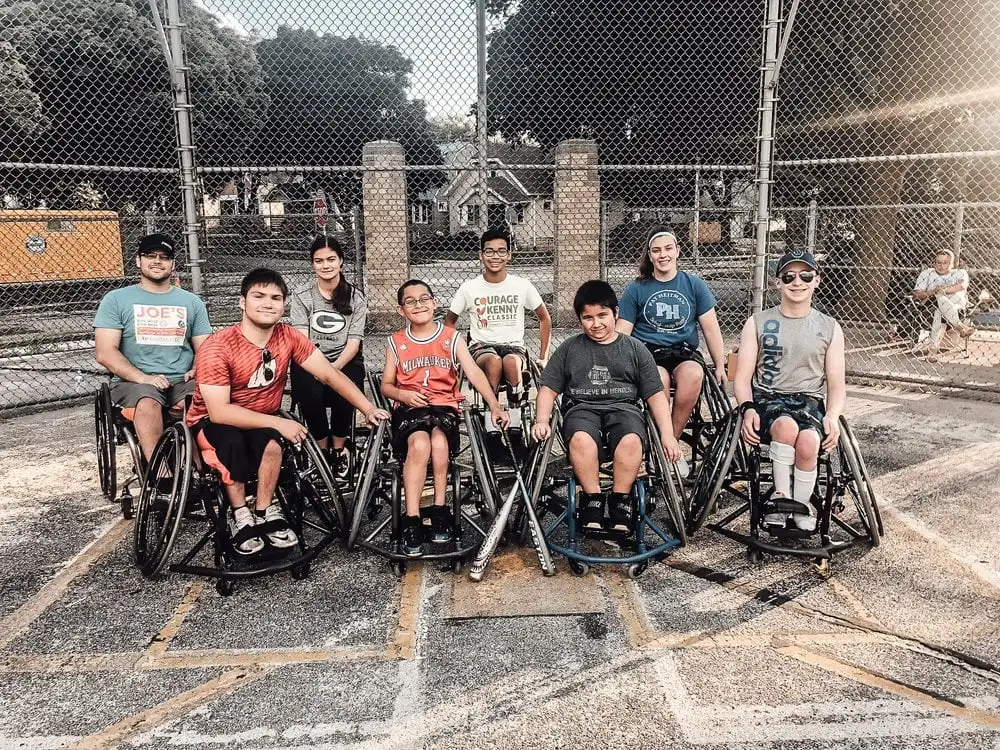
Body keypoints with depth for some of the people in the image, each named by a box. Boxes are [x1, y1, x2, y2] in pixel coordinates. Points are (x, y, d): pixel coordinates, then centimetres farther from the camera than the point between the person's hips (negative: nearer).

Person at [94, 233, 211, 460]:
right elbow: (104, 352, 1)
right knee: (147, 404, -37)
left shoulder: (192, 302, 18)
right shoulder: (116, 300, 10)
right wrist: (142, 377, -15)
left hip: (182, 381, 2)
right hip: (134, 381, -2)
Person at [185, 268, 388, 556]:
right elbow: (219, 411, -28)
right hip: (213, 422, -3)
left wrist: (369, 409, -20)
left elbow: (329, 373, -10)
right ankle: (240, 517, -14)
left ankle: (264, 512, -10)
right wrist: (278, 422, -33)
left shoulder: (288, 337, -11)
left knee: (269, 441, -31)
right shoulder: (217, 347, -24)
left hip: (264, 420, 3)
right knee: (232, 441, -36)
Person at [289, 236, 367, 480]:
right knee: (310, 393, -32)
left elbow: (353, 343, -4)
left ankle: (339, 449, -3)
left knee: (344, 393, -31)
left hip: (345, 361, 0)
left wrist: (333, 369, -22)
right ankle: (322, 449, -6)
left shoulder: (356, 298, 4)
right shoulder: (301, 295, 3)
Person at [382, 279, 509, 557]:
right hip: (409, 408, 0)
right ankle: (412, 520, -29)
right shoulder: (396, 342, 12)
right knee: (419, 443, -33)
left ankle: (439, 509, -18)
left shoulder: (452, 338, 8)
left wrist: (494, 406, -18)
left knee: (439, 440, -34)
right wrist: (403, 394, -11)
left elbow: (474, 373, -4)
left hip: (444, 404, 0)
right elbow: (386, 385, 13)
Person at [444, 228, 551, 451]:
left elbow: (544, 318, 15)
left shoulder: (522, 286, 3)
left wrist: (543, 357, 8)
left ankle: (514, 429, -25)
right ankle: (491, 430, -31)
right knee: (494, 361, -38)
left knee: (511, 362, -38)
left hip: (514, 346, 0)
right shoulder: (469, 288, 2)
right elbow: (449, 321, 15)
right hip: (481, 347, 0)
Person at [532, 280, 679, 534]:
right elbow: (548, 388, 14)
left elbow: (655, 394, 11)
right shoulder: (569, 348, 17)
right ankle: (593, 500, -21)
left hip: (623, 407, 0)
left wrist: (667, 434, 0)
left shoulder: (635, 349, 15)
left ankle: (619, 500, -18)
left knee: (631, 440, -35)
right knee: (581, 439, -36)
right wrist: (542, 420, -4)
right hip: (582, 408, 0)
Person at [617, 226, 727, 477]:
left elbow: (710, 328, 11)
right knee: (659, 378, -38)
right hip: (648, 353, -1)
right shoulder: (635, 290, 9)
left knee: (693, 374, -36)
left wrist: (720, 366, 4)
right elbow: (622, 333, 6)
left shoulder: (694, 286, 12)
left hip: (684, 353, 1)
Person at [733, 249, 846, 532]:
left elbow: (837, 384, 10)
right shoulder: (758, 323, 9)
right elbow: (742, 377, 4)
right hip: (767, 398, -1)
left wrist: (832, 415, -10)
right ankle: (781, 495, -19)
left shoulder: (830, 328, 12)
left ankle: (801, 504, -10)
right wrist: (748, 408, -15)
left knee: (808, 441, -33)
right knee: (787, 426, -37)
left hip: (810, 401, 1)